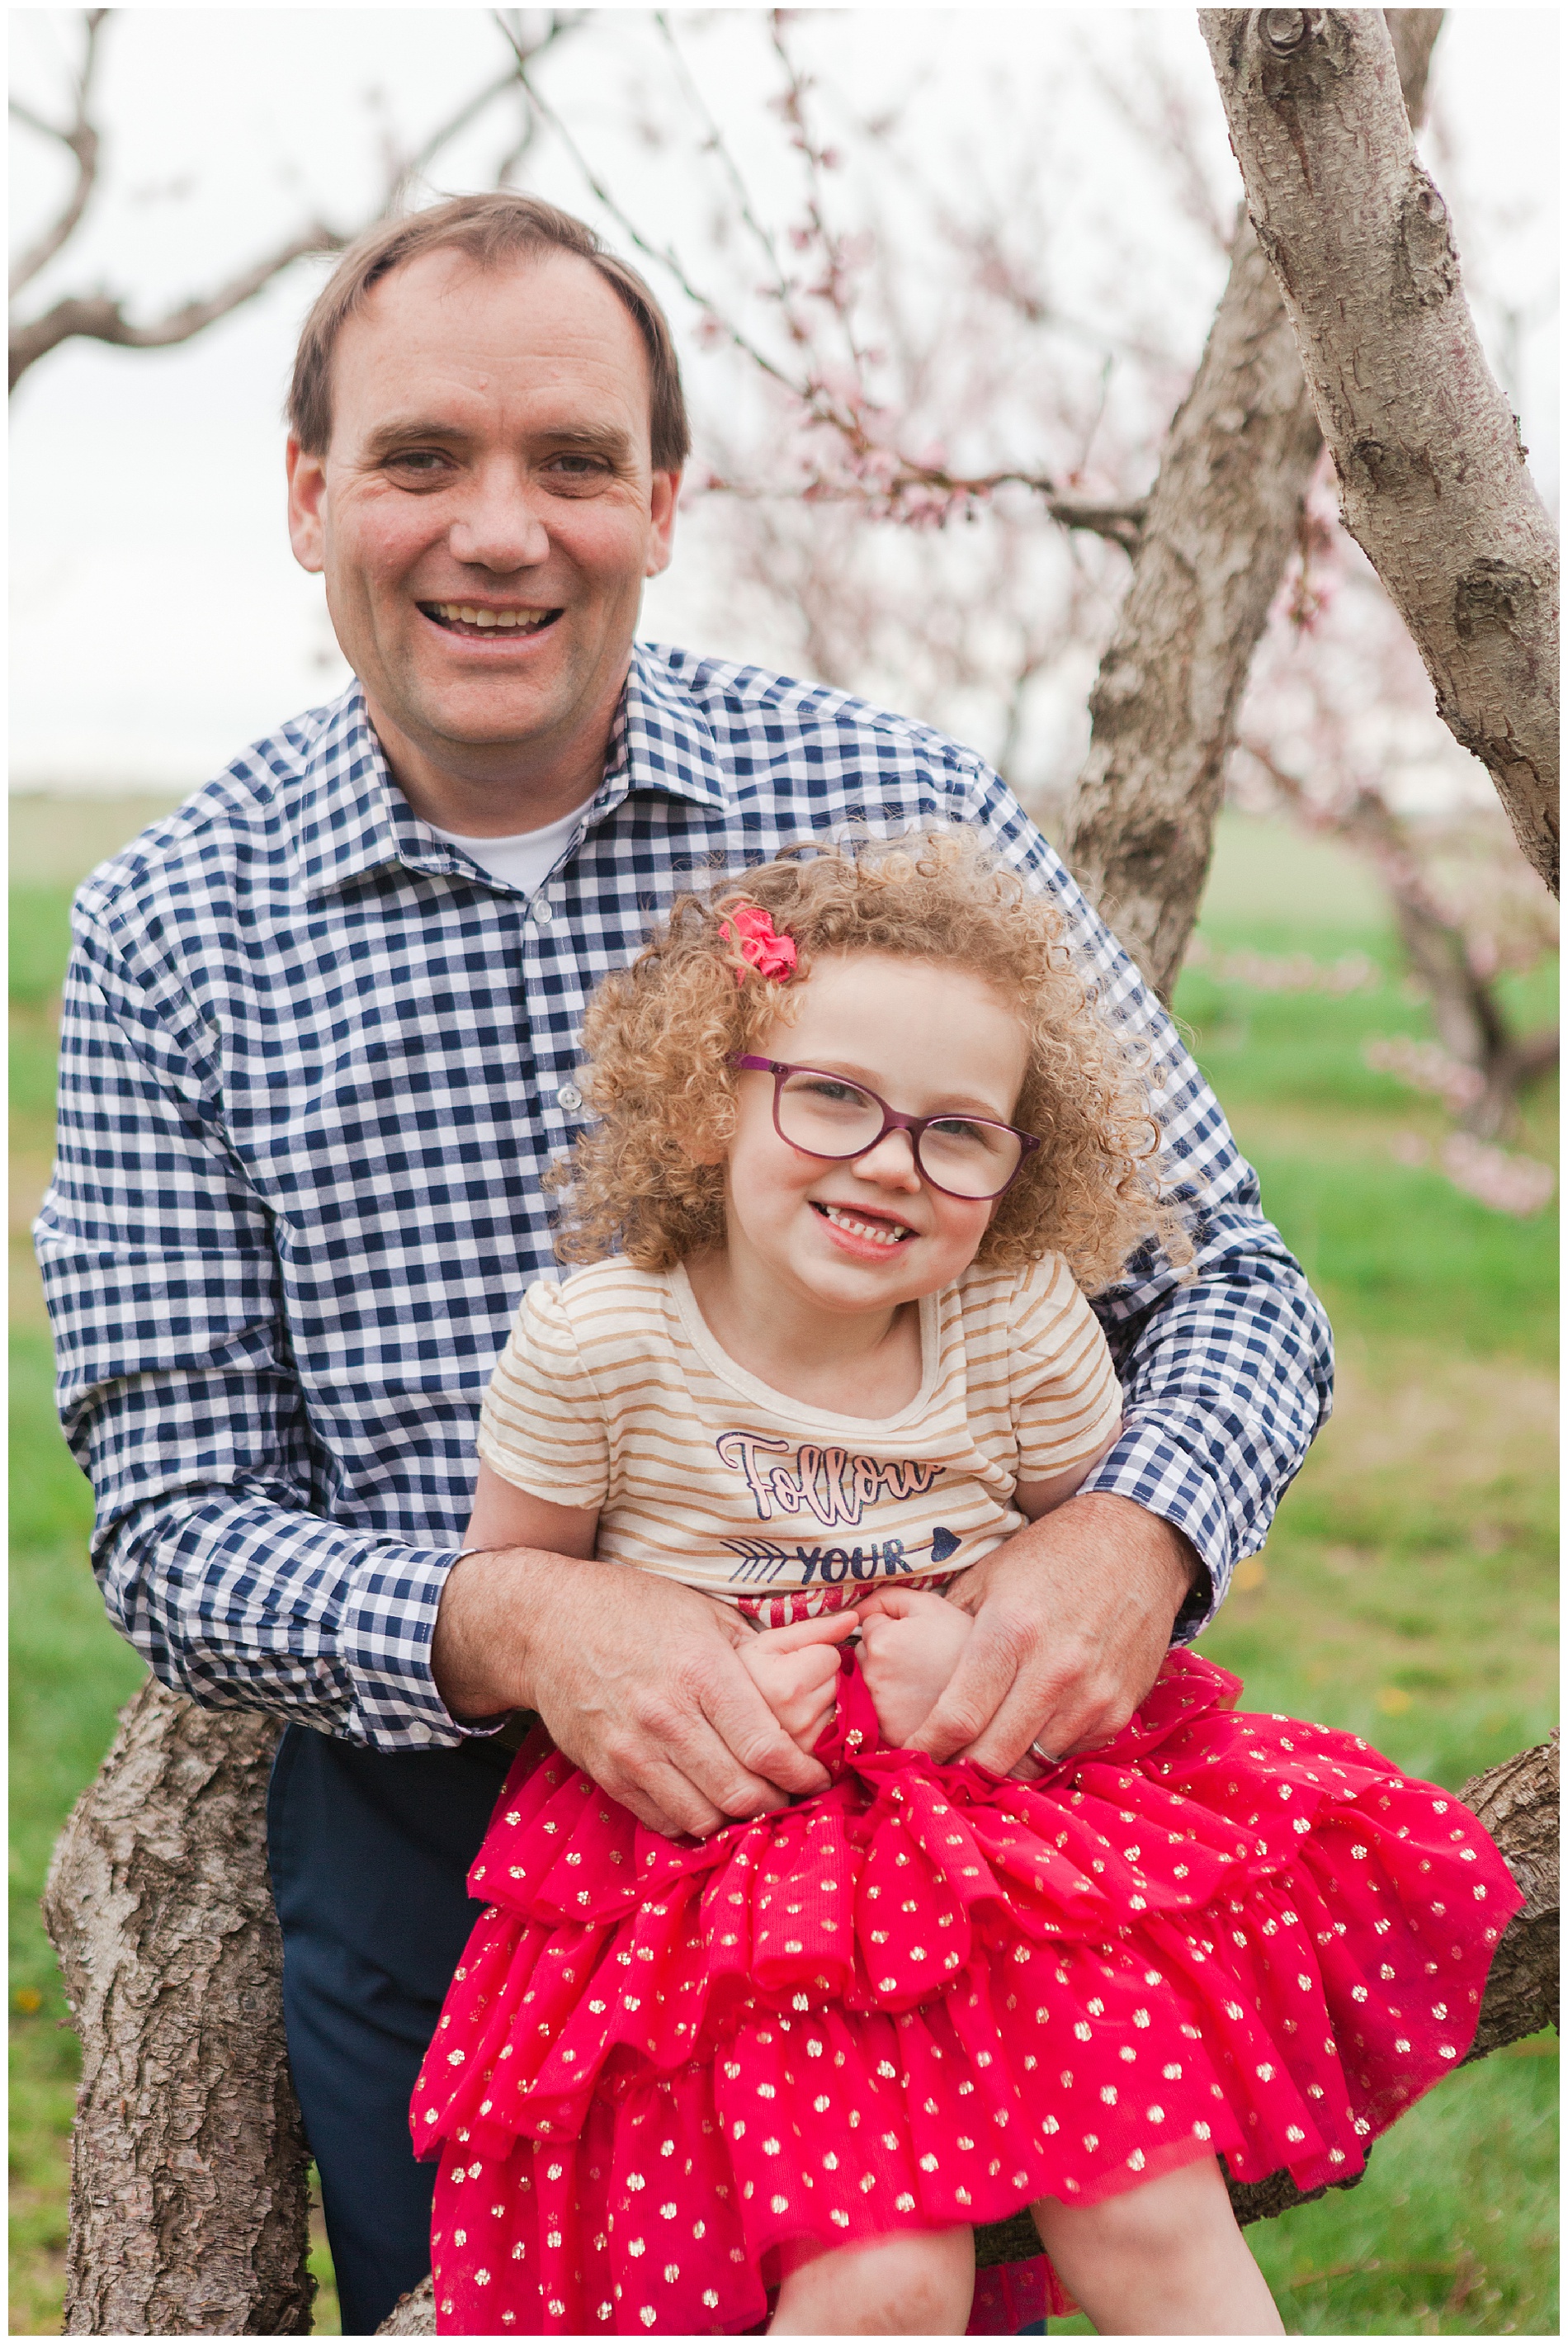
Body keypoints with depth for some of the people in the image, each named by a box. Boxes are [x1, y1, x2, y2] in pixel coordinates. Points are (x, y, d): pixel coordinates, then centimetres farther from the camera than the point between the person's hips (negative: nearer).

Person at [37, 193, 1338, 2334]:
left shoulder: (901, 815, -5)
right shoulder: (171, 934, -4)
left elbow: (1231, 1291, 1)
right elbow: (177, 1531, -7)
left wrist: (1135, 1535, -22)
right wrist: (508, 1625, -27)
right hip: (432, 1871, 0)